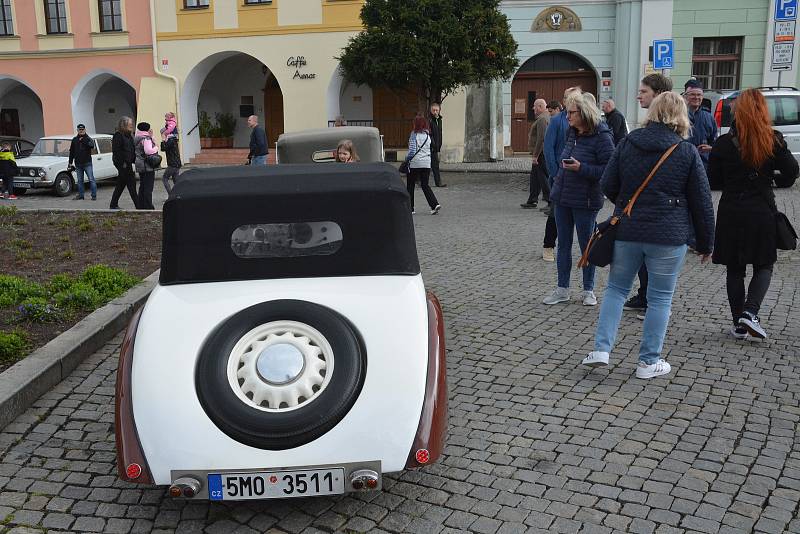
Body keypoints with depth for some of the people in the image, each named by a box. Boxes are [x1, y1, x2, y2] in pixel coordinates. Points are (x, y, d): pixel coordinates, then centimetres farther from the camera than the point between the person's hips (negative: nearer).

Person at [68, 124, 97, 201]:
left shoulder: (88, 139, 1)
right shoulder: (74, 140, 11)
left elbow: (92, 146, -22)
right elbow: (71, 152, 15)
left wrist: (83, 140, -22)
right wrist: (70, 162, 13)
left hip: (87, 163, -4)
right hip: (78, 164, 4)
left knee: (91, 179, -7)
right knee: (80, 181, 10)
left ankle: (94, 195, -5)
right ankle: (80, 195, 17)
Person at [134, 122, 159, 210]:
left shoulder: (136, 139, 14)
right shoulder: (146, 138, -14)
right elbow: (148, 151, -25)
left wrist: (151, 137, 11)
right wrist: (156, 149, -8)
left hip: (140, 166, 9)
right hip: (148, 166, -9)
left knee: (142, 186, 15)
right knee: (148, 187, -7)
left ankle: (141, 206, 19)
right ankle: (148, 207, -7)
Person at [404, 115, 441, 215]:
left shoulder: (414, 134, -11)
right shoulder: (428, 135, 6)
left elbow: (412, 151, -16)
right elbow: (431, 149, 12)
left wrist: (407, 159, -2)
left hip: (415, 163, -5)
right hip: (427, 163, 5)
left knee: (410, 185, 9)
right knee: (425, 185, 11)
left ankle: (410, 208, 14)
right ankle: (435, 204, -7)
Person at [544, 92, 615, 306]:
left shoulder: (601, 137, -14)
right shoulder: (573, 133, 8)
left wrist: (581, 168, -24)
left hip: (584, 201, -7)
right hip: (562, 198, 7)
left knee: (586, 246, 6)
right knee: (563, 245, 11)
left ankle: (588, 290, 20)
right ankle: (562, 289, 20)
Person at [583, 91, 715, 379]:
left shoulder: (628, 143, 0)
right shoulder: (688, 152, -5)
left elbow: (607, 185, 3)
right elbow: (702, 203, -1)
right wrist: (706, 244, 9)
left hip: (626, 232, 2)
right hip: (669, 237, -2)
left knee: (616, 289, 15)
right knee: (660, 298, 8)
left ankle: (601, 349, 8)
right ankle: (649, 361, 14)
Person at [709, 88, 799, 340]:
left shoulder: (723, 143, -5)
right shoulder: (774, 141, -6)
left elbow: (712, 181, 0)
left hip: (731, 212, 1)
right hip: (762, 213, -1)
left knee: (735, 269, 10)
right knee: (764, 266, 13)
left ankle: (739, 324, 13)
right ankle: (750, 312, -5)